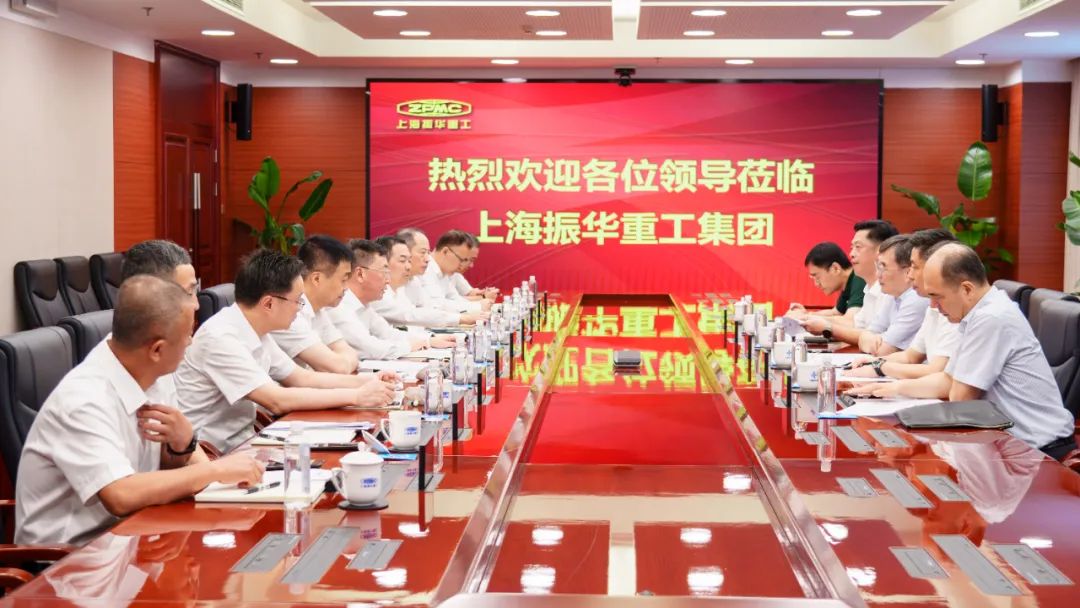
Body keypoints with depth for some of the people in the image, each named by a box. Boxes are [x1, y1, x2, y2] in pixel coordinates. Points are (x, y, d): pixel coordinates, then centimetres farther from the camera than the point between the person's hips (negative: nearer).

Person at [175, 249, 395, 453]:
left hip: (240, 444, 8)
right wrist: (357, 396, -21)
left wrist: (368, 381, 6)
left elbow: (301, 378, 16)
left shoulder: (257, 333, 5)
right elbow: (277, 400, -25)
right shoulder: (221, 338, -21)